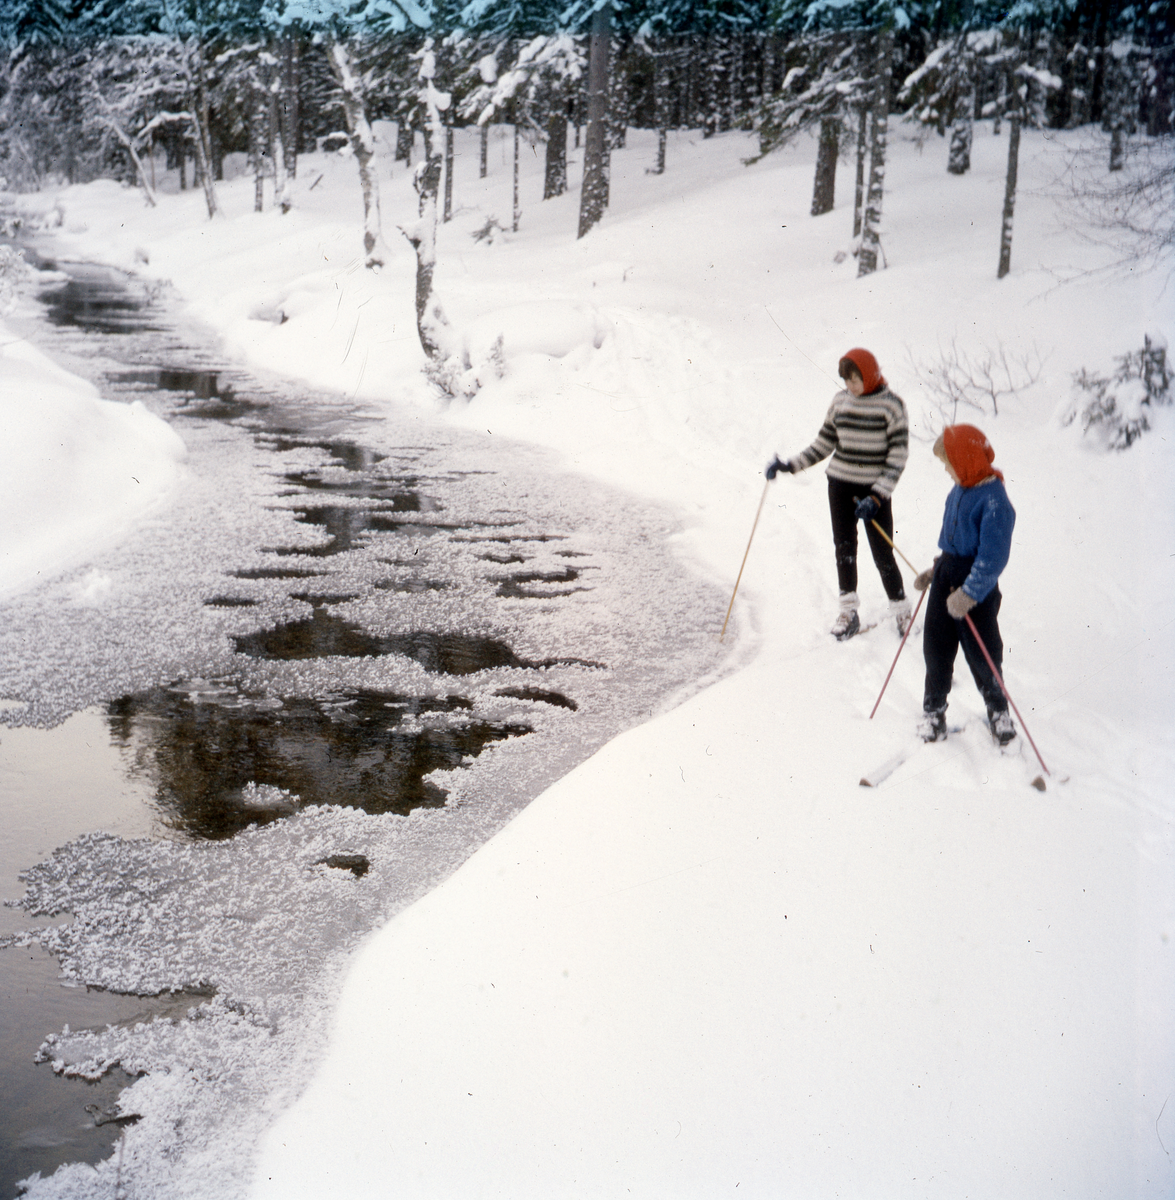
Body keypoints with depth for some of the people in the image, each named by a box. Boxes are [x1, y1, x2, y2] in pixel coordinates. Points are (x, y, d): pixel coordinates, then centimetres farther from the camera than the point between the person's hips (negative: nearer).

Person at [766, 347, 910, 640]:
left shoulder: (891, 404, -9)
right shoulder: (841, 400, 4)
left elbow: (898, 454, -10)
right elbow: (825, 443, 13)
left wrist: (877, 496, -17)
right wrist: (790, 465, 4)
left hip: (875, 488, -4)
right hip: (840, 483, 4)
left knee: (882, 553, -2)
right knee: (844, 547, 6)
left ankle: (901, 610, 14)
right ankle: (848, 611, 17)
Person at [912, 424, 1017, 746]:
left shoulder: (994, 501, -21)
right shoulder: (958, 492, 6)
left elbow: (993, 557, -25)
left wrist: (969, 593, -30)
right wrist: (935, 571, 20)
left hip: (977, 587, -7)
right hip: (947, 576, 7)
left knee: (982, 654, 5)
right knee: (936, 647, 9)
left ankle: (998, 710, 27)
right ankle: (934, 711, 22)